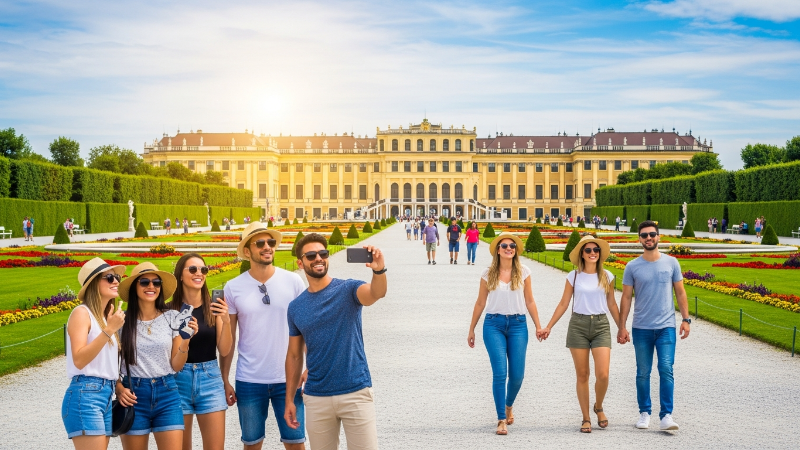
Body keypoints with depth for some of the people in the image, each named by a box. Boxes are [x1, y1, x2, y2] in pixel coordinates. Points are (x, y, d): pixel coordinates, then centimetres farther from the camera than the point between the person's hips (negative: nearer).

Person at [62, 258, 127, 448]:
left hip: (107, 396, 8)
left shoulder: (107, 316, 17)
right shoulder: (82, 313, -6)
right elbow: (79, 360, -17)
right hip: (85, 395, -8)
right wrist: (109, 330, -20)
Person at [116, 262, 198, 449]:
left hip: (167, 393, 1)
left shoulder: (172, 317, 0)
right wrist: (119, 389, -11)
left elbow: (176, 366, 3)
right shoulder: (122, 320, -3)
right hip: (133, 395, -1)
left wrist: (185, 340, -12)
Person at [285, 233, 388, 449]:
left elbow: (376, 293, -28)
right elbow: (294, 355, 12)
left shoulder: (348, 289, -5)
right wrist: (289, 399, 8)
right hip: (316, 398, 3)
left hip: (356, 393, -3)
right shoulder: (295, 307, 6)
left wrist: (379, 270, -49)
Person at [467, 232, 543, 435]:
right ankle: (501, 419, 0)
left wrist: (538, 326, 3)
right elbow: (480, 302, 8)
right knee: (500, 373, -9)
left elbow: (529, 301, 8)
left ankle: (509, 405, 34)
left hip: (518, 324, 1)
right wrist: (471, 329, 9)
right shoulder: (488, 274, 2)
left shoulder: (523, 272, 3)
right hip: (494, 324, -1)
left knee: (517, 375, 3)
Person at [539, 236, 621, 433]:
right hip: (578, 325, 0)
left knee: (603, 375, -10)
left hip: (601, 325, 1)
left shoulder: (607, 276, 5)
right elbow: (563, 304, 6)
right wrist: (548, 327, 3)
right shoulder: (574, 276, 2)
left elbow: (612, 304, 12)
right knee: (582, 375, 3)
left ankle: (598, 407, 19)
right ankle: (586, 418, 15)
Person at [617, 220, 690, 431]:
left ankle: (666, 415, -6)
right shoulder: (632, 267, 1)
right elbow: (626, 298, 3)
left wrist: (686, 319, 0)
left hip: (666, 327, -1)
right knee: (643, 373, 7)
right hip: (641, 328, 1)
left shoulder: (671, 263, 2)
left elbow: (680, 293, 8)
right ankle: (644, 413, 18)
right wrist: (622, 327, -1)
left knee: (666, 370, -9)